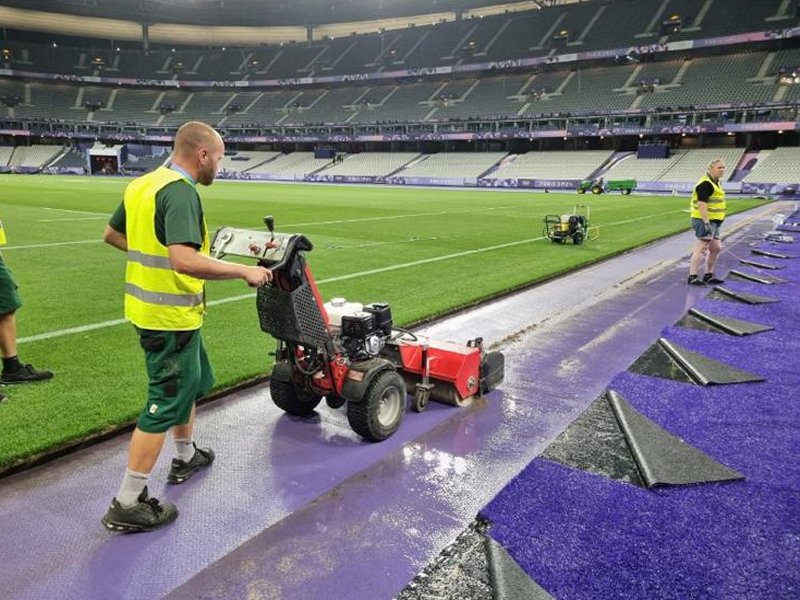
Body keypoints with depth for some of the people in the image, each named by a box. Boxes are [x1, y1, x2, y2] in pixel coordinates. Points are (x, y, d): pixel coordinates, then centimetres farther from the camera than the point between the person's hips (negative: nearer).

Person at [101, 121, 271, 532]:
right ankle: (128, 505, 10)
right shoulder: (180, 193, -21)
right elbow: (186, 261, -34)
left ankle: (185, 457, 43)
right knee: (166, 402, 0)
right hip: (170, 316, -10)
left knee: (195, 381, 25)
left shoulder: (142, 184, 8)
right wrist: (244, 271, -25)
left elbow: (112, 235, 20)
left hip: (147, 307, 10)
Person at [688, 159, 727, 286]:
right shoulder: (706, 184, -16)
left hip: (713, 221, 11)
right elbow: (702, 203, -23)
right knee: (701, 248, -11)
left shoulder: (715, 183, 18)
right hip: (704, 221, -11)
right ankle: (693, 276, -10)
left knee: (716, 248, 15)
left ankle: (709, 275, 24)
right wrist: (706, 223, -28)